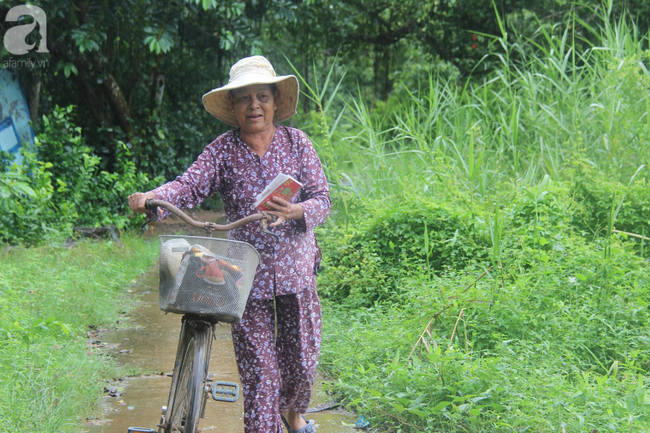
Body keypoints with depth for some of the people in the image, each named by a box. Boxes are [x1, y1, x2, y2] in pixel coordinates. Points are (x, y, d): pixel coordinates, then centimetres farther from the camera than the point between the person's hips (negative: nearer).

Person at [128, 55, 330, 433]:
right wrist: (154, 196, -37)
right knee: (258, 368, 0)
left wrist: (296, 211, -24)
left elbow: (323, 199, -2)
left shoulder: (297, 142, 2)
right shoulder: (222, 150, -2)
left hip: (297, 271, 2)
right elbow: (190, 185, -17)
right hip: (247, 274, -2)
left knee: (302, 359, 13)